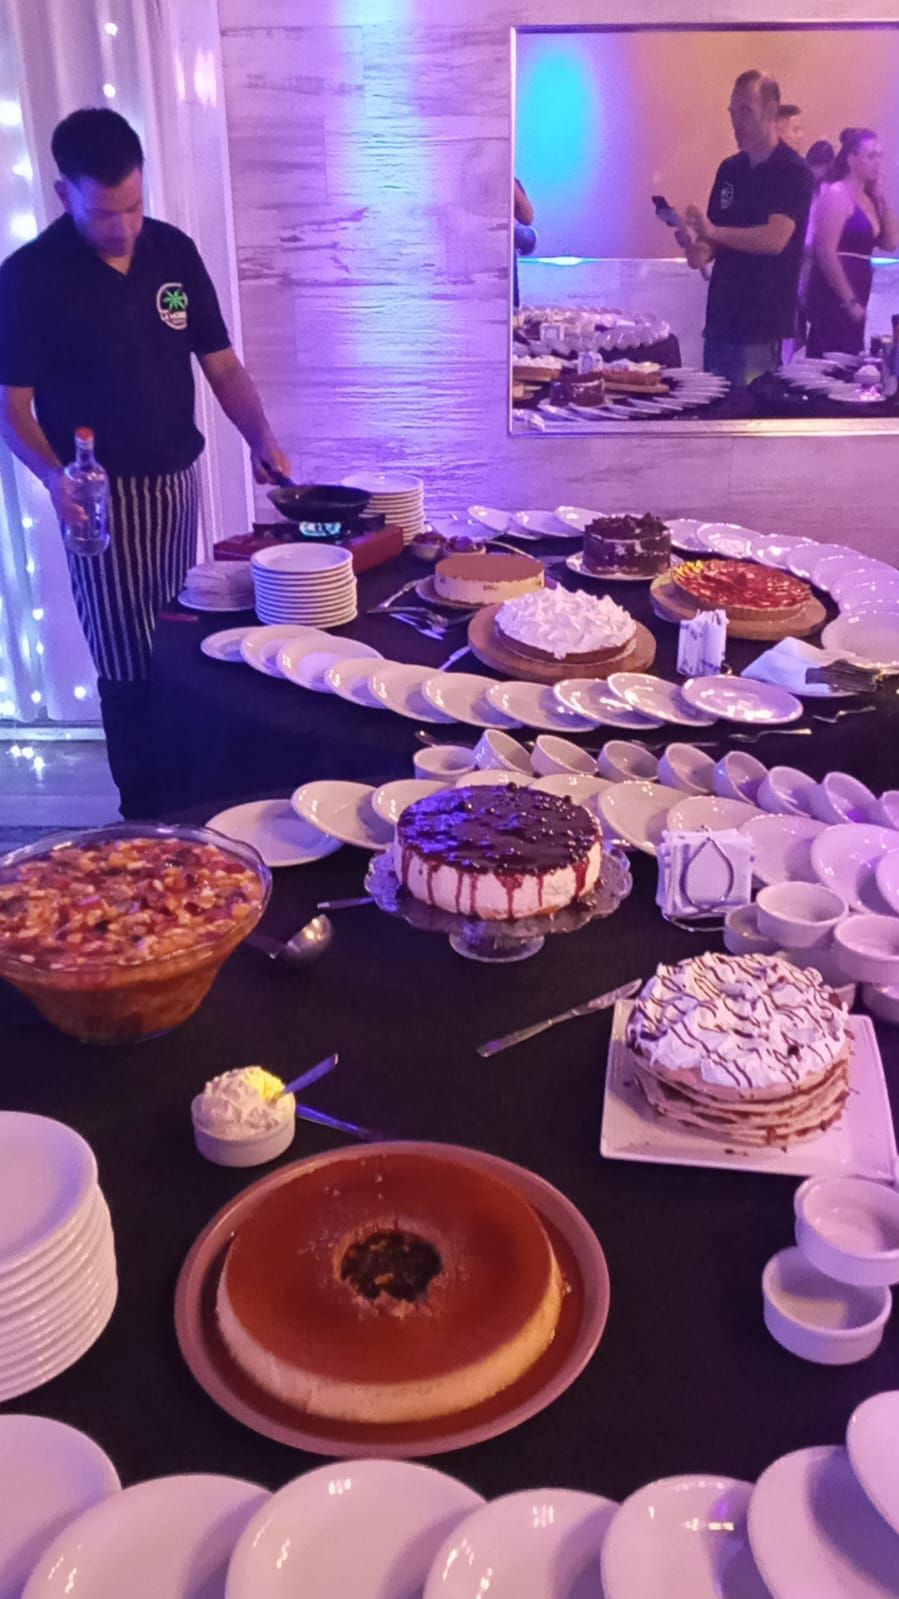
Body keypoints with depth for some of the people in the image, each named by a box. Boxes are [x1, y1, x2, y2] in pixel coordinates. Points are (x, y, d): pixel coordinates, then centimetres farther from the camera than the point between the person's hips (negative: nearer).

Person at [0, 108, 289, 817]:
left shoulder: (175, 252, 1)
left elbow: (221, 363, 5)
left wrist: (261, 436, -13)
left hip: (176, 482, 5)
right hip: (103, 496, -5)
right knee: (129, 667, 0)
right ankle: (147, 815, 15)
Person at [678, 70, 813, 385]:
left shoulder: (793, 172, -7)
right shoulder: (730, 169, 13)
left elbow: (775, 239, -20)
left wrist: (715, 233, -26)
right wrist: (700, 250, -5)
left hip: (763, 325, -6)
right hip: (722, 317, 6)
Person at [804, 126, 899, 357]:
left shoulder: (868, 199, 17)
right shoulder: (836, 194, -8)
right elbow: (826, 252, -17)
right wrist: (849, 301, -17)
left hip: (854, 297, 9)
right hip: (834, 298, -9)